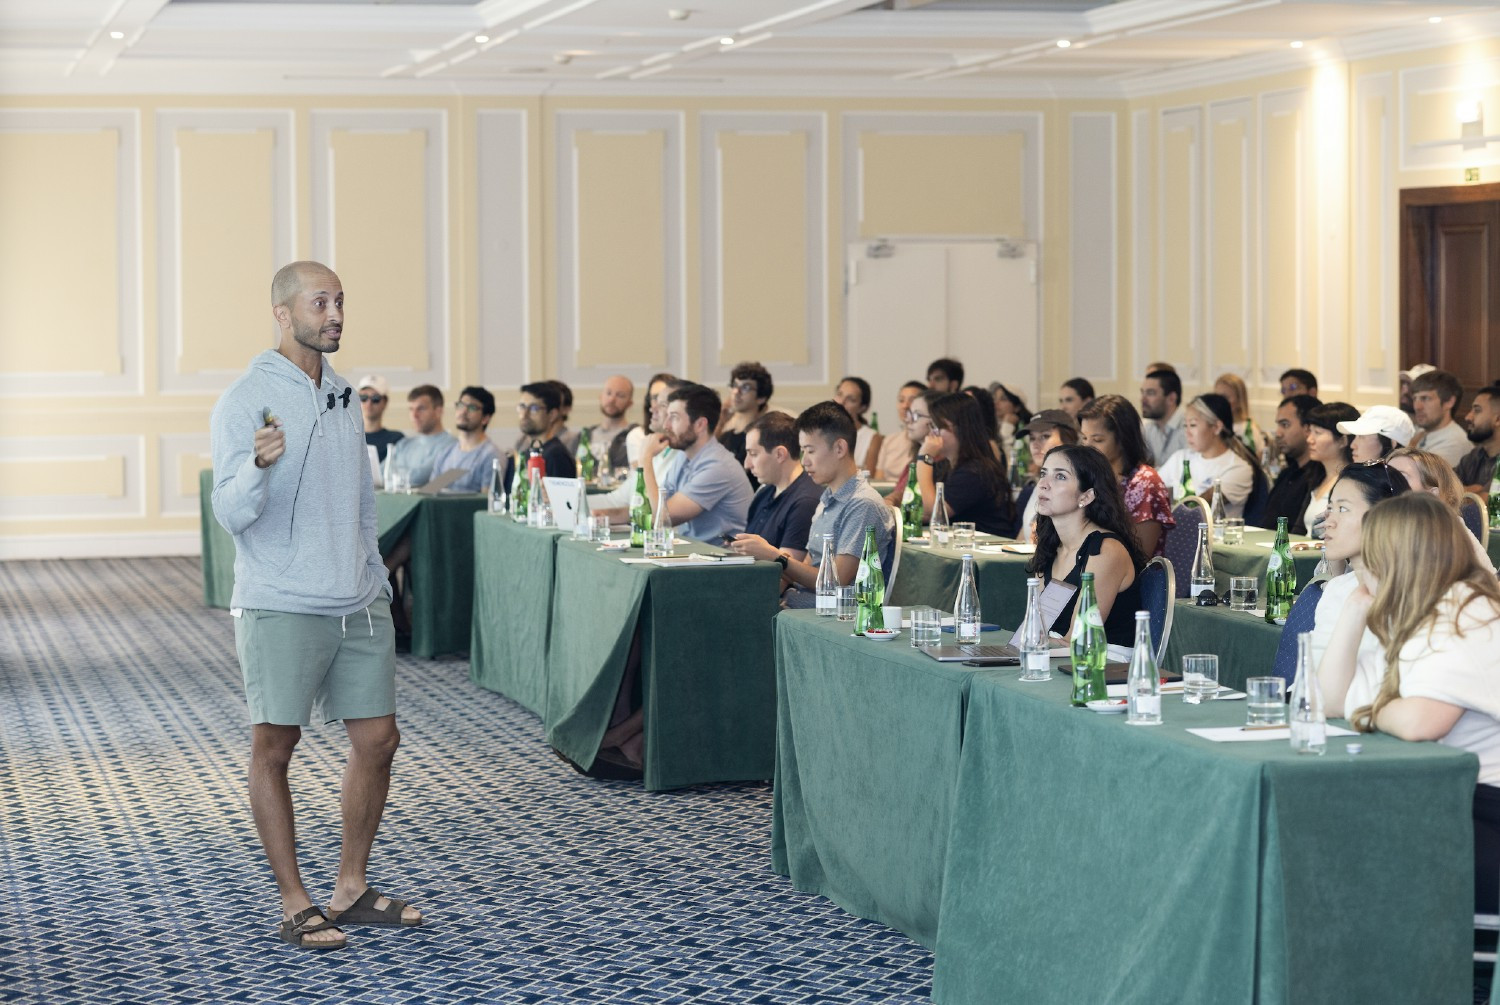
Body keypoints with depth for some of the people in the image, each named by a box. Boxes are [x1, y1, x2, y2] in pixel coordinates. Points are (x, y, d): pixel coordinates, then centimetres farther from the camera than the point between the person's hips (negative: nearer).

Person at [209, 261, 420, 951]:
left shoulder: (343, 395, 14)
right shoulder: (247, 401, -8)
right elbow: (231, 513, -15)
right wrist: (260, 464, -33)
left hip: (358, 607, 7)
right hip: (281, 608, -7)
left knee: (377, 740, 7)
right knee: (273, 749, -2)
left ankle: (350, 889, 19)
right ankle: (295, 906, 6)